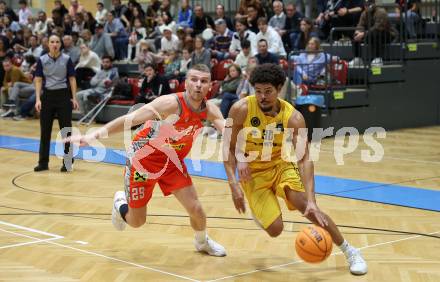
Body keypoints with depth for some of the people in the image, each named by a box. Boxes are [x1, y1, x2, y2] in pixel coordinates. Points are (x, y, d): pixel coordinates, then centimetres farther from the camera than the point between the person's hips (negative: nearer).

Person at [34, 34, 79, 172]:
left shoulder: (66, 59, -1)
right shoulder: (42, 60, 2)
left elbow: (72, 79, 2)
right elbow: (38, 80, 2)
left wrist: (74, 98, -5)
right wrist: (38, 99, -7)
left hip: (63, 95, -1)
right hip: (47, 96, 1)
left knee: (66, 129, -1)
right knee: (45, 130, 5)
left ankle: (67, 162, 8)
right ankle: (43, 163, 12)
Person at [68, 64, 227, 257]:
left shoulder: (209, 110, -11)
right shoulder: (171, 103, -30)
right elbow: (129, 119, -34)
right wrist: (94, 135, -42)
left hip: (172, 161, 5)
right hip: (143, 158, -4)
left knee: (195, 208, -2)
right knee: (136, 222, 4)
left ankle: (203, 242, 31)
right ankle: (120, 202, 41)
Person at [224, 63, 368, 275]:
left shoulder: (293, 117, -21)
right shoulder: (241, 109, -21)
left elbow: (305, 160, -28)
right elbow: (229, 148, -11)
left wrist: (311, 201, -39)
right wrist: (233, 184, -23)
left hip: (281, 166, 1)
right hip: (253, 173, 0)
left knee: (305, 205, -22)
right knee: (274, 229, -13)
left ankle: (350, 252, -5)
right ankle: (259, 212, 27)